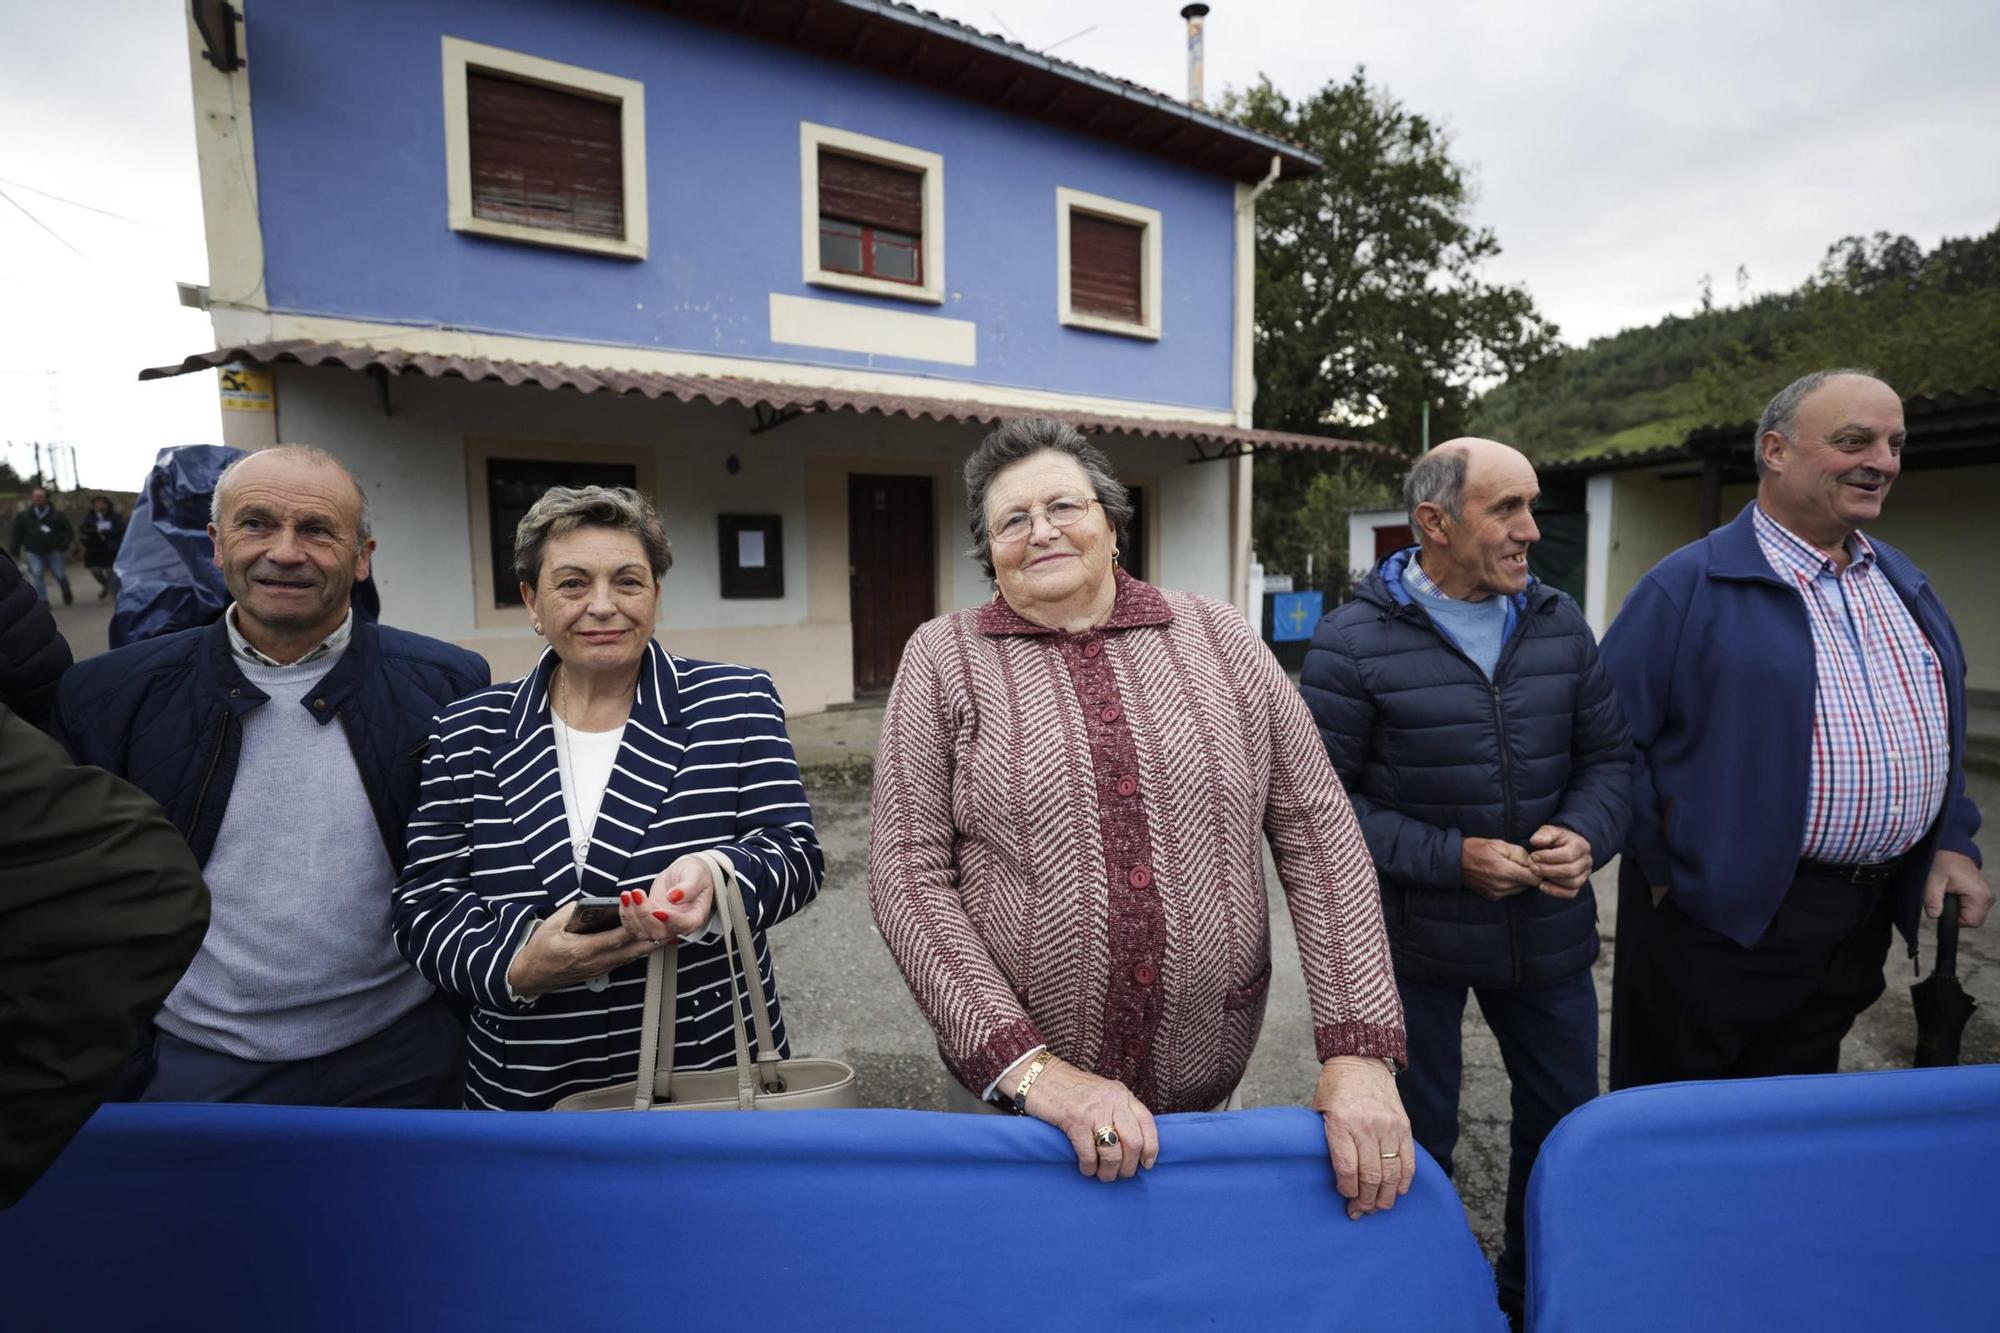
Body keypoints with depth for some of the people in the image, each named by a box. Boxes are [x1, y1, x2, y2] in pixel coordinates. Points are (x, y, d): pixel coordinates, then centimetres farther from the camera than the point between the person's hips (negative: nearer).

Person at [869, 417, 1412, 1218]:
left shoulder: (1218, 638, -1)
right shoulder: (945, 658, -6)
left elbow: (1318, 831, -3)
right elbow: (909, 874, -10)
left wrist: (1359, 1048, -11)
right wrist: (1027, 1065, -17)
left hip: (1208, 1088, 2)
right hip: (1010, 1085, -1)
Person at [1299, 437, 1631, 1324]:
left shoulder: (1559, 624, 1)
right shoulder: (1354, 643, -16)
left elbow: (1608, 753, 7)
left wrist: (1586, 835, -12)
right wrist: (1451, 858, -21)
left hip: (1549, 928, 5)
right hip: (1413, 938, -5)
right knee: (1417, 1142, 15)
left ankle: (1536, 1286, 49)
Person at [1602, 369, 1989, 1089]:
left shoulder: (1903, 582, 10)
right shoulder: (1688, 585, -15)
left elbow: (1939, 728, 19)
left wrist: (1953, 841, 9)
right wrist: (1663, 869, -14)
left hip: (1865, 922, 7)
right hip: (1719, 919, -7)